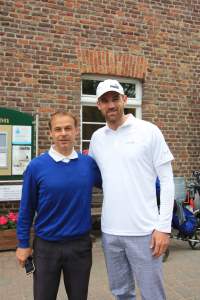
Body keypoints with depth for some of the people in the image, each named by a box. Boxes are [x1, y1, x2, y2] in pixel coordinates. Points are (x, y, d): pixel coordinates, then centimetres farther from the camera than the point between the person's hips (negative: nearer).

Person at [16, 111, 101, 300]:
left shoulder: (89, 163, -5)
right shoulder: (36, 166, -10)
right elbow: (26, 209, -3)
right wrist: (23, 244, 1)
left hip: (80, 245, 2)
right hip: (46, 246, -1)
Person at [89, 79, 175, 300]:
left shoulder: (149, 131, -6)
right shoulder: (97, 137, 6)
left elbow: (167, 180, -6)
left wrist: (163, 226, -10)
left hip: (143, 230, -4)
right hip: (109, 230, 4)